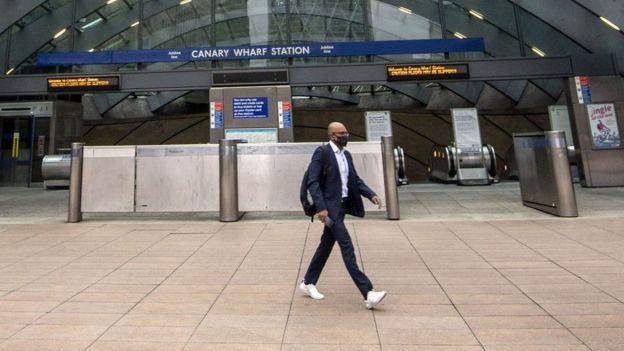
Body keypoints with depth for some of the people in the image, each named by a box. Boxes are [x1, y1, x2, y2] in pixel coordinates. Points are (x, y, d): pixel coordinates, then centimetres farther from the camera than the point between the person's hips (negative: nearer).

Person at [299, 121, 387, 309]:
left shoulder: (346, 154, 14)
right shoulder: (322, 152, -10)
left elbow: (355, 180, 16)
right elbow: (313, 182, -15)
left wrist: (371, 195, 1)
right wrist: (321, 207, -23)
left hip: (342, 205, 9)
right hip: (330, 206, -8)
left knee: (326, 245, 15)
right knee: (347, 248, -9)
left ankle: (308, 283, 31)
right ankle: (368, 294, -5)